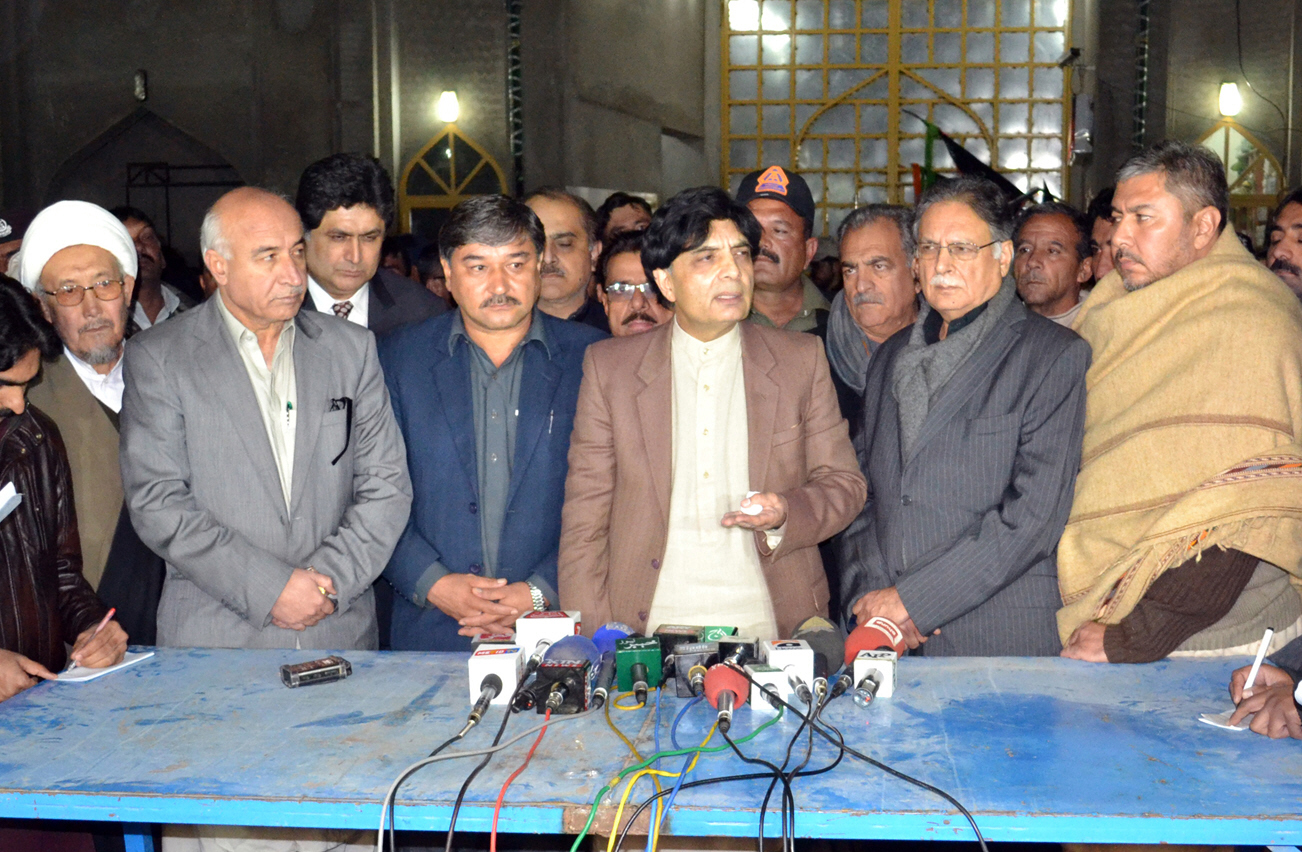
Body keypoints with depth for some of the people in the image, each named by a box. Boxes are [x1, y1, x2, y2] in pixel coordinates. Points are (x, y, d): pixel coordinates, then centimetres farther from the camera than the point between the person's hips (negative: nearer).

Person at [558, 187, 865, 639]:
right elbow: (585, 514, 7)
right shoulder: (609, 365, 7)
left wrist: (786, 514, -9)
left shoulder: (802, 360, 9)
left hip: (769, 623, 1)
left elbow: (843, 482, 14)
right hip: (647, 626, 0)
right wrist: (592, 641, -2)